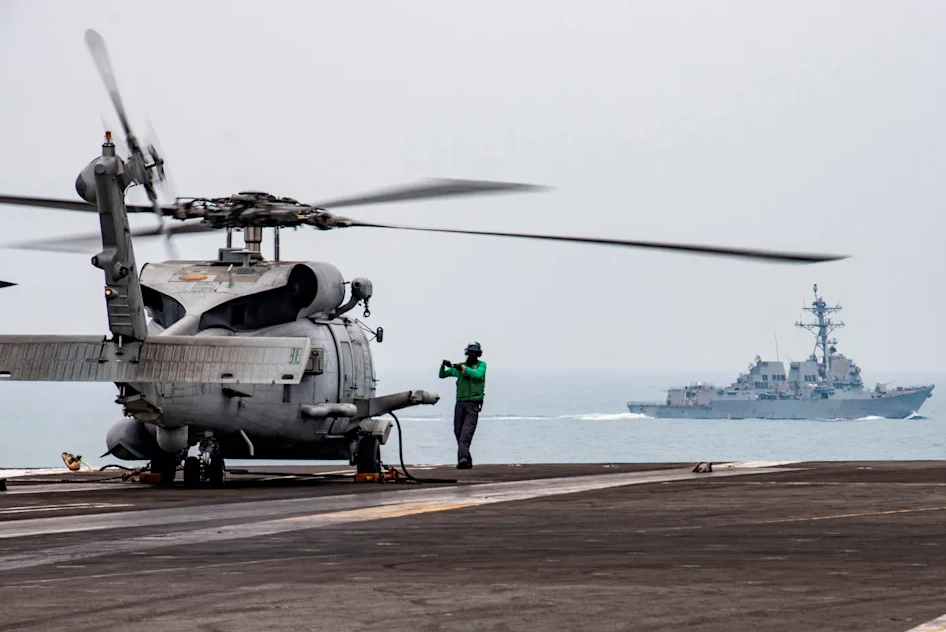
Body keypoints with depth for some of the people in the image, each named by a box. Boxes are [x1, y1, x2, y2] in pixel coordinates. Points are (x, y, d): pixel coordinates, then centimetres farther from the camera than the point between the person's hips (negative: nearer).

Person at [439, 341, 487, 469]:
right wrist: (443, 365, -2)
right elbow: (442, 375, 18)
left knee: (466, 433, -17)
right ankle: (467, 460, 13)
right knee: (458, 432, 4)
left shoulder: (481, 365, 7)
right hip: (460, 403, 5)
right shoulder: (459, 366, 16)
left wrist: (463, 368, -15)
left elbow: (478, 374, -16)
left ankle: (462, 458, -28)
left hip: (473, 404, -5)